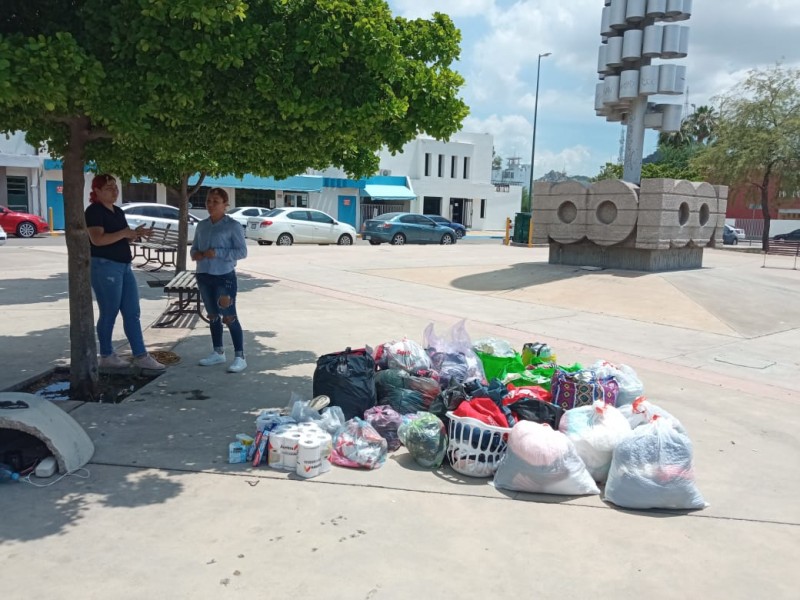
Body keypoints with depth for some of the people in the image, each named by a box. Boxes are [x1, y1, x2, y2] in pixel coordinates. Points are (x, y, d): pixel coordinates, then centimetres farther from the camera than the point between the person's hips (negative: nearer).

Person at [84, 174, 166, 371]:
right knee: (109, 313, 1)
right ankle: (106, 356, 14)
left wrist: (137, 233, 1)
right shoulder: (94, 211, -9)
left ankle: (140, 356, 7)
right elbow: (97, 239, -21)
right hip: (104, 266, -8)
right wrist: (124, 232, -24)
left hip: (124, 266, 8)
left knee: (132, 313, 5)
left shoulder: (118, 211, 17)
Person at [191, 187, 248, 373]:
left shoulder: (233, 226, -9)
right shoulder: (202, 225, 11)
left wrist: (217, 253, -22)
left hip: (224, 277, -7)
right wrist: (195, 254, -5)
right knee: (212, 316, 15)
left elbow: (242, 251, -14)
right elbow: (194, 247, 19)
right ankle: (218, 353, 27)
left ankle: (240, 357, -1)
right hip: (204, 276, 7)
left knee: (229, 317, -7)